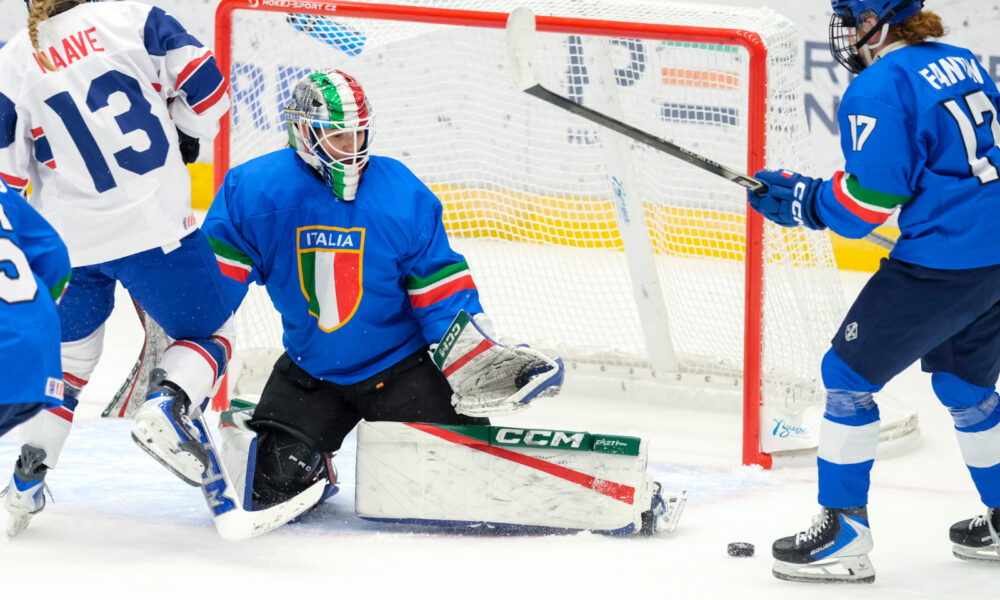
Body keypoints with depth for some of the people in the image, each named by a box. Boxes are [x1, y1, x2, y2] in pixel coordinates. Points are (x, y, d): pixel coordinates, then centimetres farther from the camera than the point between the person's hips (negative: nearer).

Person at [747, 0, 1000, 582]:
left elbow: (868, 201, -16)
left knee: (849, 374, 1)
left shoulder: (878, 89, -13)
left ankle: (845, 536, 1)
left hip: (945, 265, -9)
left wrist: (800, 200, 1)